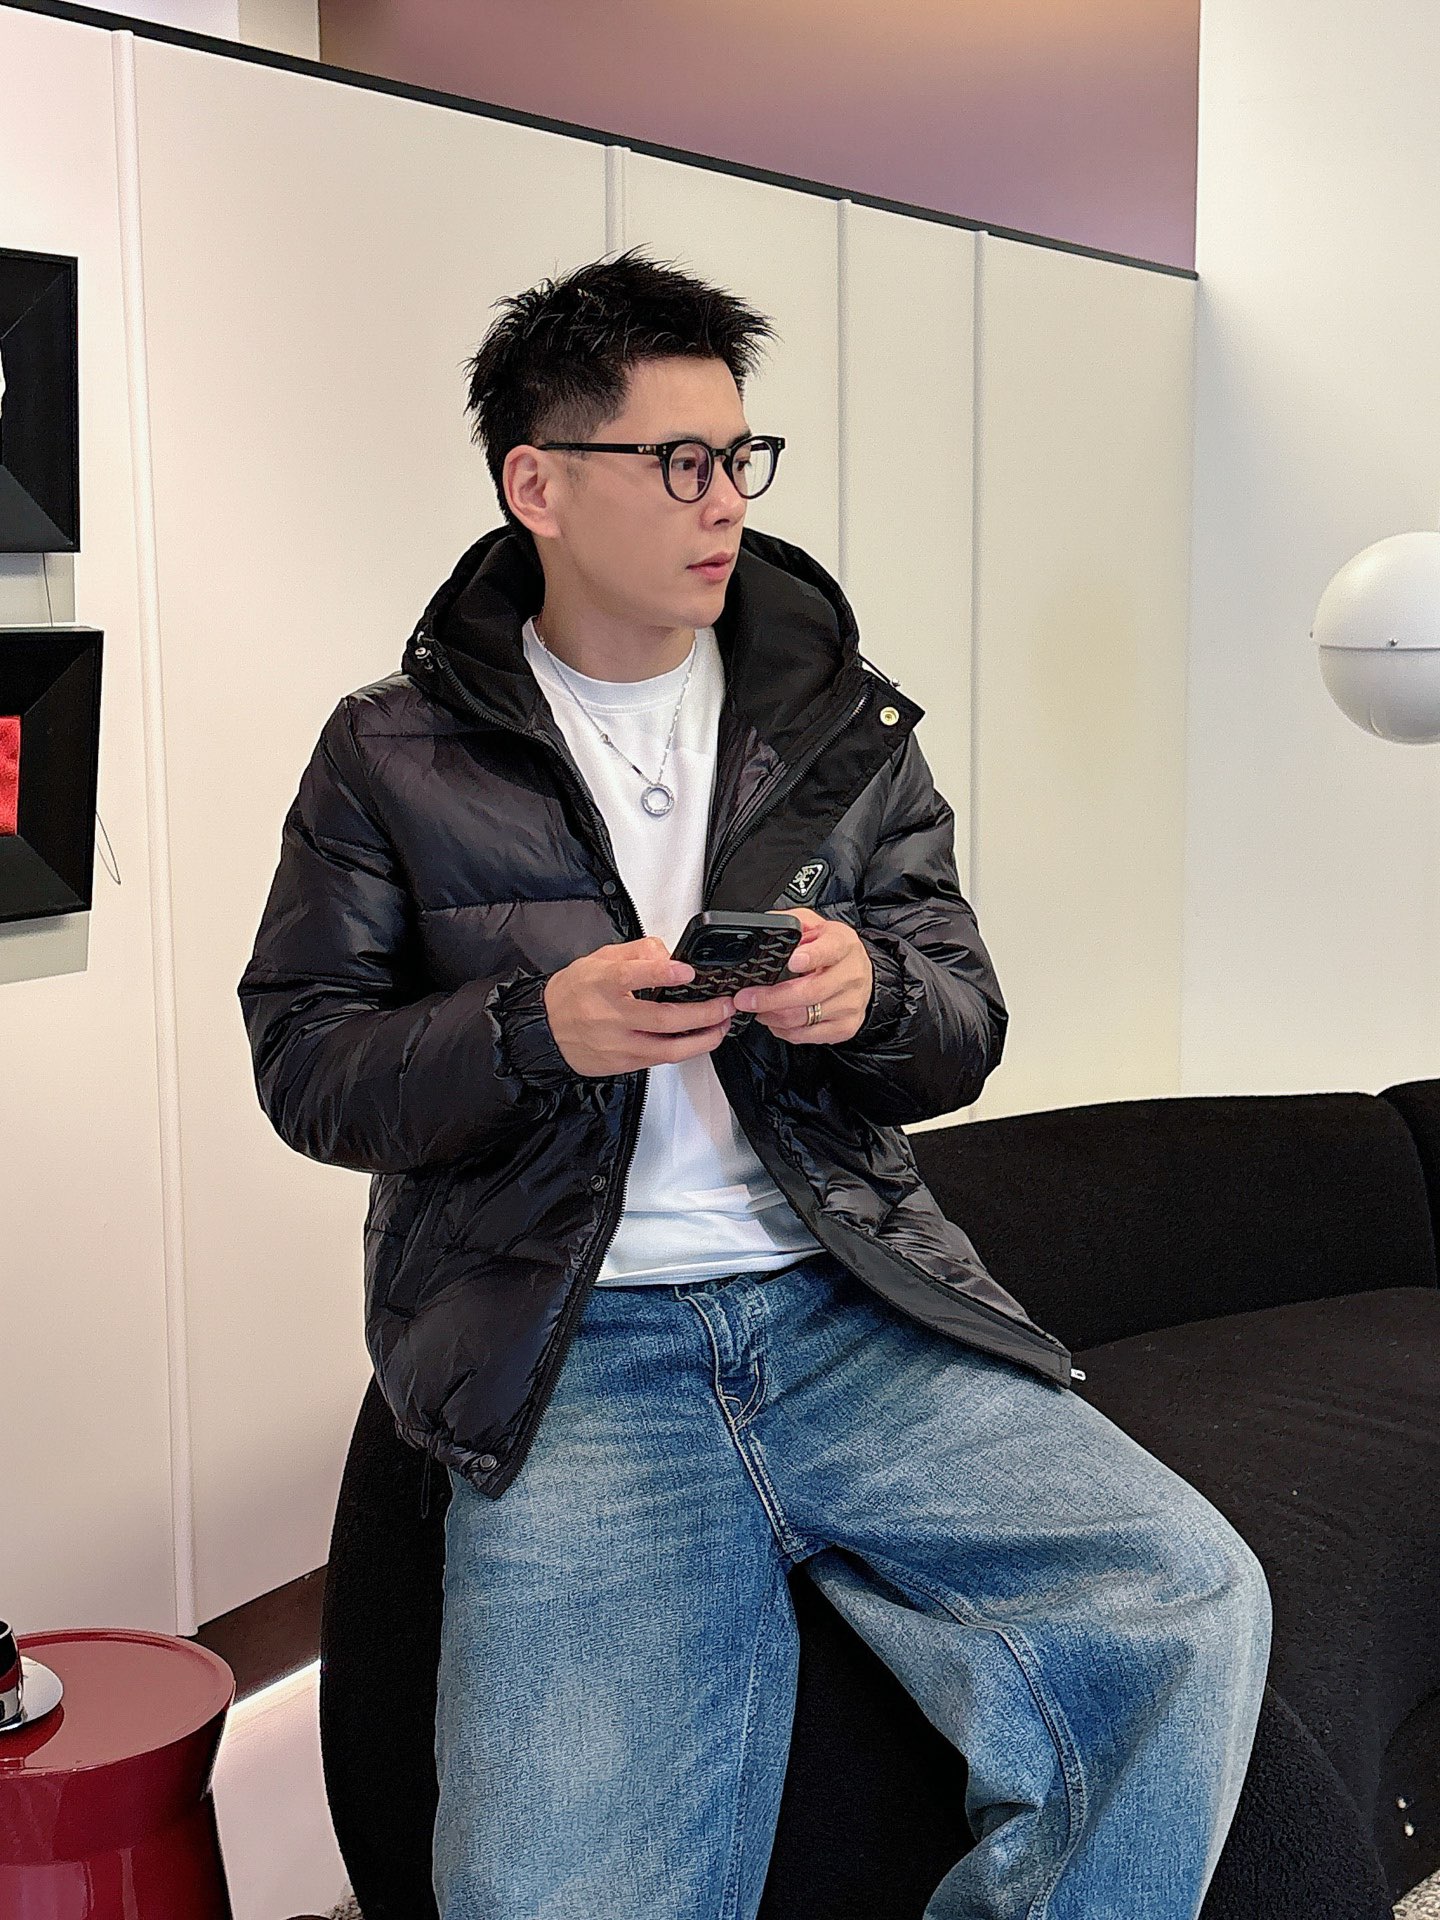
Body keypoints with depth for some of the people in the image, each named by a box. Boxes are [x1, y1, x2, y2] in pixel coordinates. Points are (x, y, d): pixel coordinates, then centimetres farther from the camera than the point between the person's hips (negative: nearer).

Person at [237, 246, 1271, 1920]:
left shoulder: (843, 719, 13)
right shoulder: (392, 755, 6)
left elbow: (965, 1029, 14)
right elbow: (305, 1063, 4)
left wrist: (872, 996, -11)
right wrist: (537, 1029, -15)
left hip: (849, 1305, 3)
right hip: (569, 1354, -3)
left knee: (1190, 1608, -19)